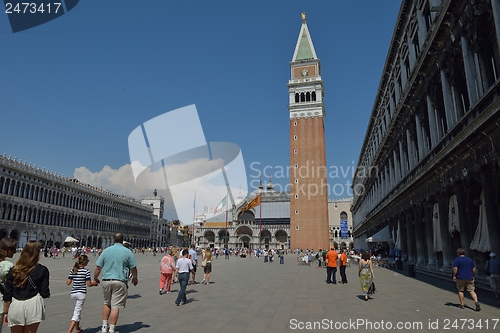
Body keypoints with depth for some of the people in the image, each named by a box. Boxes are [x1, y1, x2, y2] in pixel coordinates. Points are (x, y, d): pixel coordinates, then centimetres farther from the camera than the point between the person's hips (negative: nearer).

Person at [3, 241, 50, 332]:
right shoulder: (42, 270, -3)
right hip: (33, 304, -2)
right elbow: (45, 293, -3)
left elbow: (7, 295, 7)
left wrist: (6, 312, 16)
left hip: (16, 306, 3)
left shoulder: (13, 270, 4)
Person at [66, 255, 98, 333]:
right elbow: (89, 284, -11)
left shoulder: (73, 270, 2)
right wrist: (94, 283, 9)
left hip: (73, 293, 5)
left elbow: (68, 283, 2)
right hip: (81, 293, -5)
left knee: (76, 310, 23)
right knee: (77, 312, -1)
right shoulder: (86, 271, -11)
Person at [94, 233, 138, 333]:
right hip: (120, 282, -3)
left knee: (107, 303, 21)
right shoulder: (127, 252, -3)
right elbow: (133, 268, 2)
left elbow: (98, 268, 4)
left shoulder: (106, 250, 3)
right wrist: (135, 278, 19)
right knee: (115, 306, 2)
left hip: (106, 281, 3)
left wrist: (95, 279, 20)